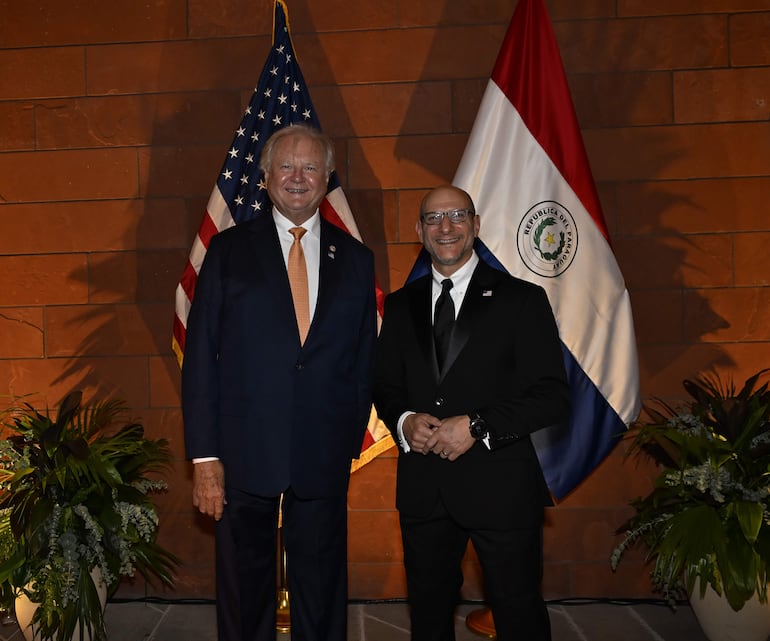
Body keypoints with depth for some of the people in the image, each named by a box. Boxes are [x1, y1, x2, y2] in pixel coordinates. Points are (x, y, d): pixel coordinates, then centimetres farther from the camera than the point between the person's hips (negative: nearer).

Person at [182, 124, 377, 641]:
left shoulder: (356, 259, 7)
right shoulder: (229, 250, 2)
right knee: (244, 591, 12)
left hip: (324, 459, 2)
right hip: (243, 456, -1)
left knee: (322, 591, 14)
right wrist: (204, 456, -7)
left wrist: (351, 442, 4)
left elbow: (365, 363, 9)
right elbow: (201, 357, -2)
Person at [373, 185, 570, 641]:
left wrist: (475, 426, -18)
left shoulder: (521, 300, -4)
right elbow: (385, 386, 14)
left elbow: (553, 397, -9)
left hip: (499, 486, -3)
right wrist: (404, 421, -8)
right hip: (422, 488, 4)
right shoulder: (400, 305, 9)